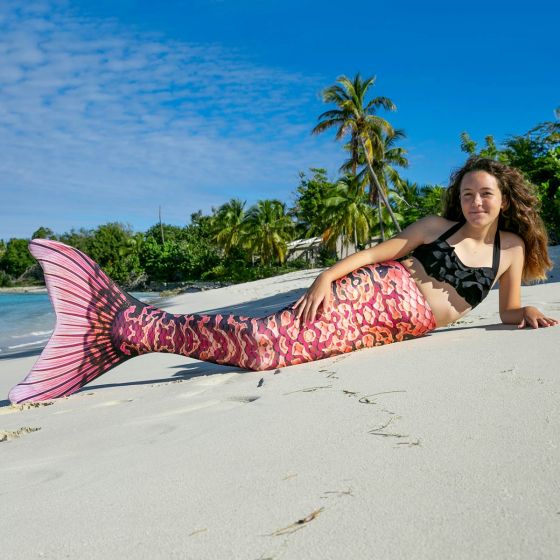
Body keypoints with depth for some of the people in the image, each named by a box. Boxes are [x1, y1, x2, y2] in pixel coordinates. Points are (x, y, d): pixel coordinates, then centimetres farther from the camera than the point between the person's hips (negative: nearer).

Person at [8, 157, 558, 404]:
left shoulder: (513, 248, 17)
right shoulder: (439, 225, 11)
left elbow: (508, 312, 24)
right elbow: (380, 251, 2)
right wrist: (327, 275, -13)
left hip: (405, 327, 1)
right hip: (380, 290, 0)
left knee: (265, 348, -23)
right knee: (268, 337, -27)